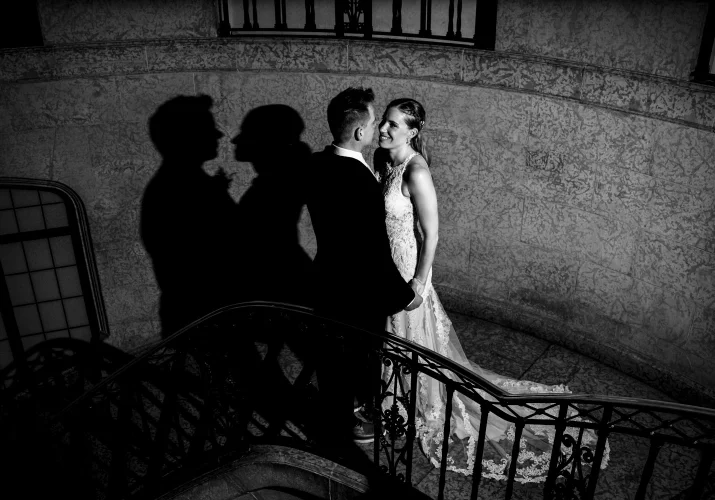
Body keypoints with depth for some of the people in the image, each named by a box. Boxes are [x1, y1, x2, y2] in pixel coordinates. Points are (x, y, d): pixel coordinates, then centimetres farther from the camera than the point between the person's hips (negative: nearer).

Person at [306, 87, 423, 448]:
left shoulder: (319, 164, -6)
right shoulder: (361, 183, -33)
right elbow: (376, 254, -26)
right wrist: (405, 295, -14)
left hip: (327, 278, 8)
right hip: (357, 292, -8)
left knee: (332, 353, 26)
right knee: (356, 357, 16)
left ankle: (336, 410, 50)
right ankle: (343, 427, 38)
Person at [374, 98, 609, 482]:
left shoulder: (415, 173, -27)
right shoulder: (381, 159, -2)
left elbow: (431, 234, -22)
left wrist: (419, 282, -16)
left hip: (406, 269, -8)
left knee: (409, 337, 12)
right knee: (385, 331, 25)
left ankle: (414, 408, 36)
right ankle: (388, 393, 49)